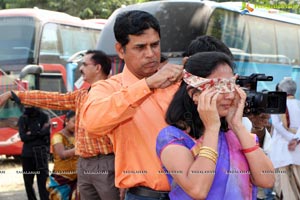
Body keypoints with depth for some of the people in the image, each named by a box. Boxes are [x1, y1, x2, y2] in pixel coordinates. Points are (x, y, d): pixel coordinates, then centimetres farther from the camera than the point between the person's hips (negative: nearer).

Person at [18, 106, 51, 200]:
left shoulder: (44, 117, 3)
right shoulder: (23, 119, 9)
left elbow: (46, 132, -11)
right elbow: (23, 137, -2)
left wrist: (31, 133, -5)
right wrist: (38, 133, -9)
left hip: (41, 153, -4)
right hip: (27, 153, 4)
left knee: (43, 181, -10)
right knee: (28, 182, 8)